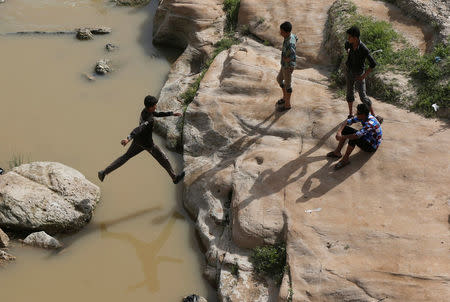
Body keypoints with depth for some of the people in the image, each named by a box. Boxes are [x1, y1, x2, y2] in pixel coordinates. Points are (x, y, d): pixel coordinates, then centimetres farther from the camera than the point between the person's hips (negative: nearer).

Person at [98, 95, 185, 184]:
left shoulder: (145, 110, -4)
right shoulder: (149, 120, -34)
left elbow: (158, 114, 14)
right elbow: (139, 129, -49)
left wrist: (172, 113, 20)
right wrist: (128, 138, -63)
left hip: (138, 140, 8)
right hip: (147, 143, -8)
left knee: (125, 157, 16)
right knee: (163, 159, 12)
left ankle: (104, 172, 13)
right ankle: (174, 178, 29)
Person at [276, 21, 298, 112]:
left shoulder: (289, 43, -35)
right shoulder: (291, 35, -7)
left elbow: (292, 57, -42)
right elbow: (296, 38, 18)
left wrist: (285, 59, -19)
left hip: (288, 66, -9)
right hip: (284, 65, 9)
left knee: (287, 85, 8)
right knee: (279, 79, 25)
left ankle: (287, 104, 27)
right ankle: (285, 97, 43)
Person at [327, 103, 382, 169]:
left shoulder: (370, 123, -35)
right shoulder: (362, 117, -9)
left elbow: (357, 135, -43)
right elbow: (347, 121, -6)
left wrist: (342, 137, -31)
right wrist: (339, 132, -23)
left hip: (372, 146, -9)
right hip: (366, 137, 9)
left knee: (353, 138, -35)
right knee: (345, 129, -2)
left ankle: (345, 160, -20)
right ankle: (337, 152, 2)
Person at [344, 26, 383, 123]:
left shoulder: (364, 49, -31)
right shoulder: (349, 43, -12)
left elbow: (373, 64, -28)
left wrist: (364, 76, -23)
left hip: (359, 74, -6)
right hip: (349, 72, 6)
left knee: (363, 97, -2)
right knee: (350, 93, 16)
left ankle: (373, 115, 12)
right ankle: (350, 114, 32)